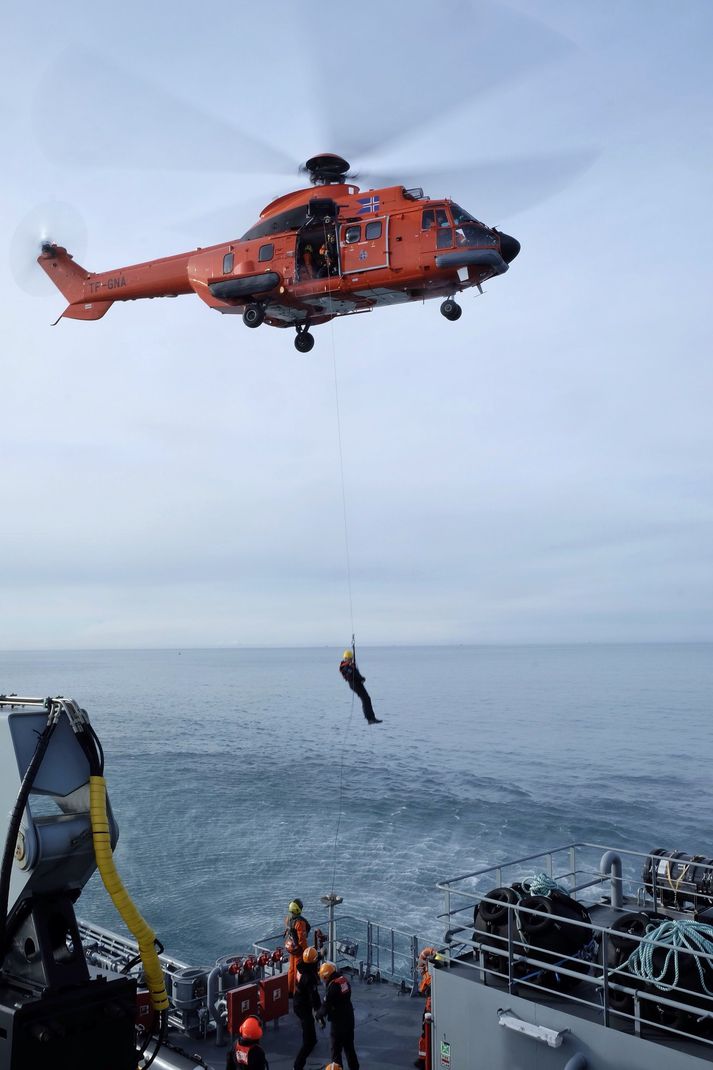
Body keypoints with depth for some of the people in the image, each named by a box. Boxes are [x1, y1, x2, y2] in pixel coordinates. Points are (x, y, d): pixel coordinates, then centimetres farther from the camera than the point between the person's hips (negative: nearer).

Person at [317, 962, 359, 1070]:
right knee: (349, 1047, 20)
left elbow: (326, 1005, -19)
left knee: (336, 1050, 7)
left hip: (338, 1022, -8)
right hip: (349, 1018, 8)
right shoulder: (344, 980, 2)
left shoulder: (333, 986, -22)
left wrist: (318, 1015, 2)